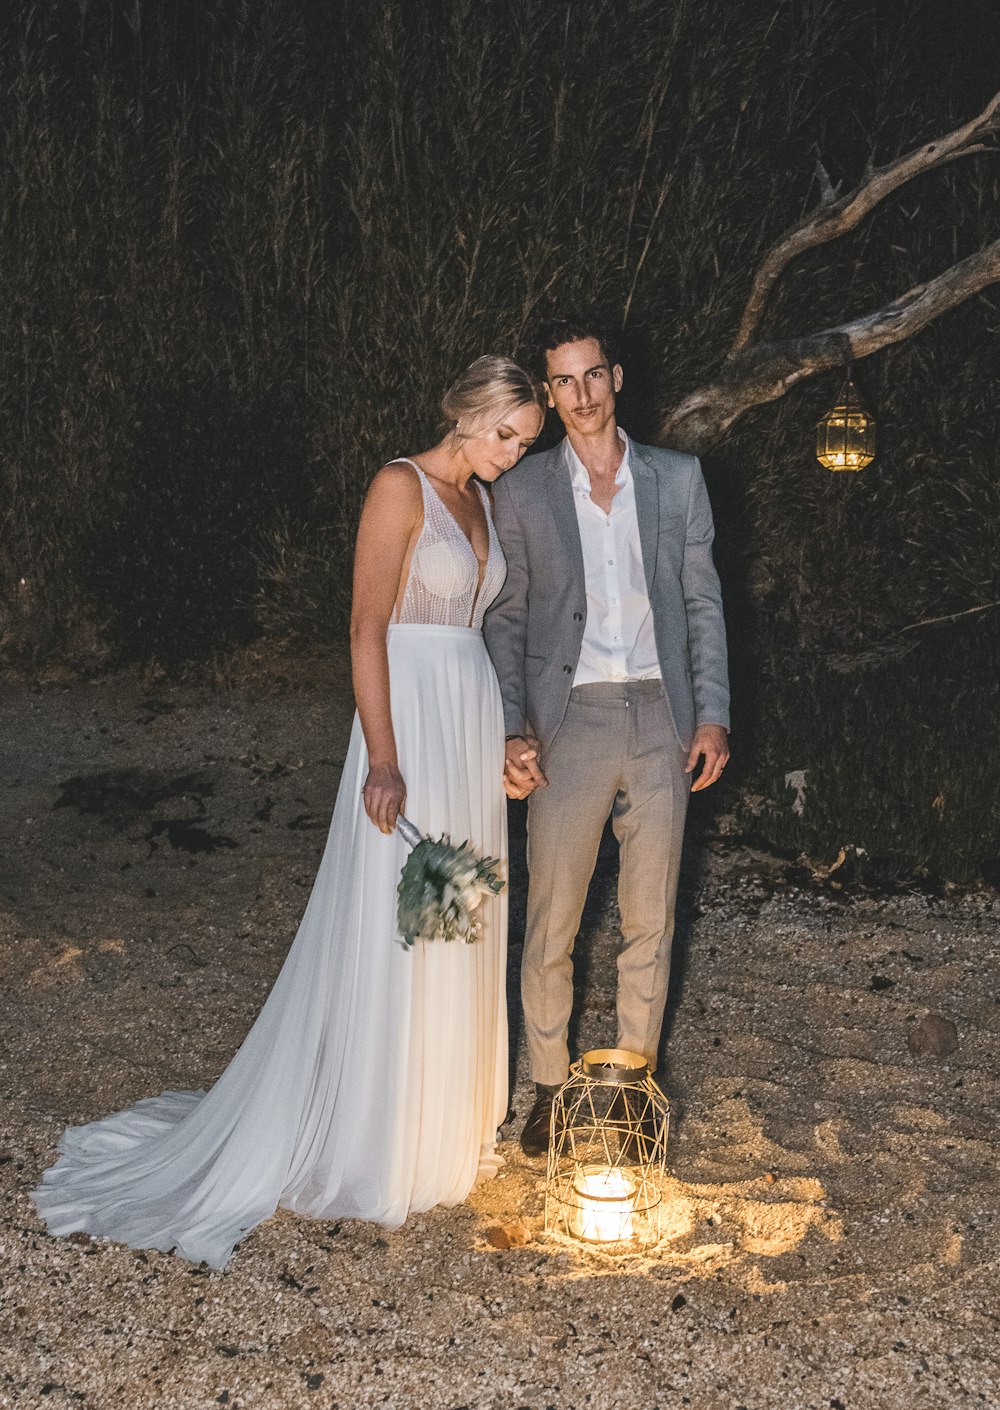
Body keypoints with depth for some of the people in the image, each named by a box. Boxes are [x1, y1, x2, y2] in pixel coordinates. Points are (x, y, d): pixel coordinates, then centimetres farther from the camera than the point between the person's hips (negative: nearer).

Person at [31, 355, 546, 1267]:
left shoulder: (482, 501, 14)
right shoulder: (401, 487, -10)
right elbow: (367, 627, -15)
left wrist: (503, 738, 16)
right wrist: (384, 760, -21)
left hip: (474, 721, 8)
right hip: (411, 714, -8)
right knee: (390, 929, -1)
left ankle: (441, 1116, 26)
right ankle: (368, 1145, 13)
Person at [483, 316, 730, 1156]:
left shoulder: (679, 479, 8)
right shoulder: (522, 494, 4)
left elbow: (703, 603, 8)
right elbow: (506, 619, 5)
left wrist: (713, 714, 0)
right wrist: (512, 729, -6)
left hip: (662, 720, 2)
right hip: (570, 721, -1)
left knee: (651, 919, 10)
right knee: (551, 921, 2)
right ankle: (549, 1087, 18)